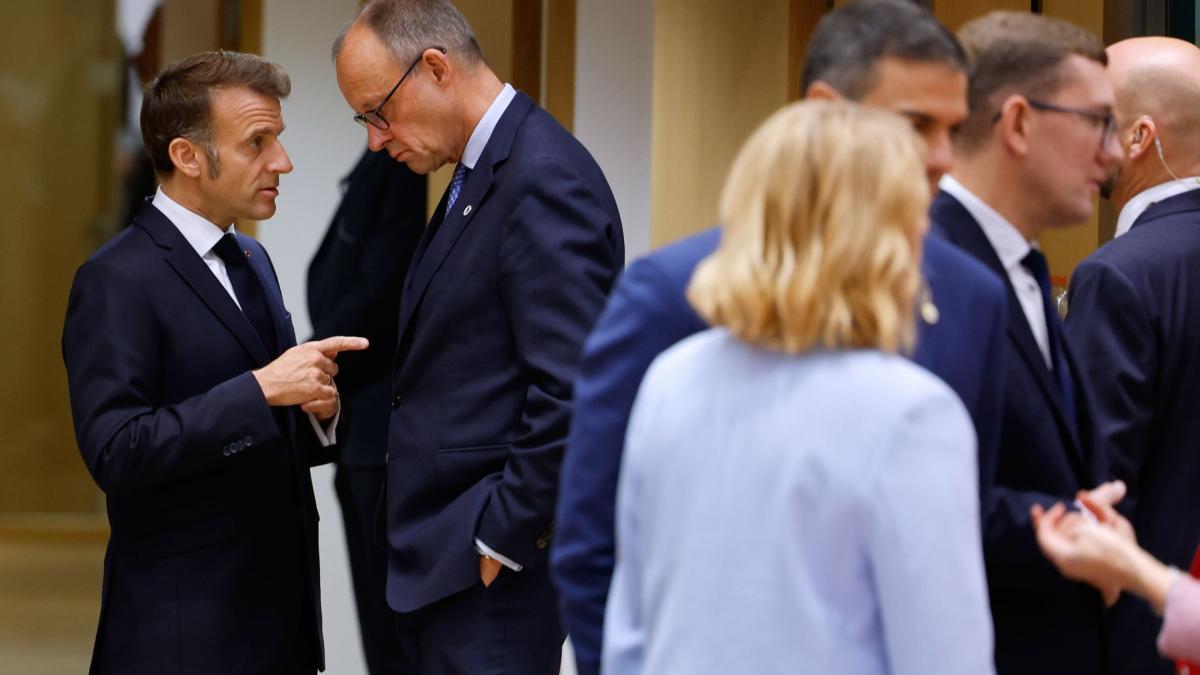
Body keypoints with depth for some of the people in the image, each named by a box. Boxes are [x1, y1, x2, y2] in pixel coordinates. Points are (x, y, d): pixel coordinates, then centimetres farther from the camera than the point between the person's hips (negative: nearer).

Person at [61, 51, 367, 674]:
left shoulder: (250, 261, 15)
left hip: (280, 602, 8)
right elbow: (115, 452, -21)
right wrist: (262, 390, -24)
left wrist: (315, 412, -1)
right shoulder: (118, 281, -12)